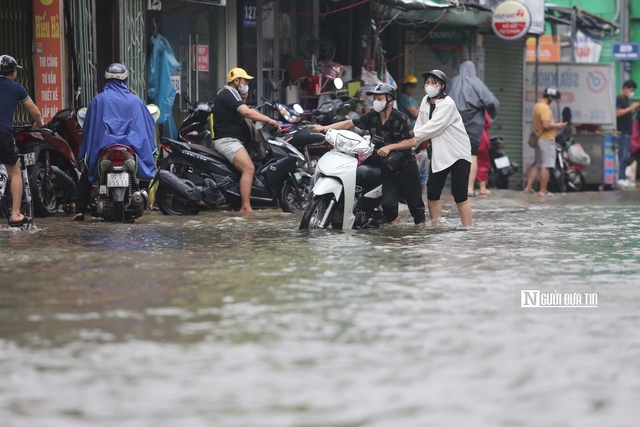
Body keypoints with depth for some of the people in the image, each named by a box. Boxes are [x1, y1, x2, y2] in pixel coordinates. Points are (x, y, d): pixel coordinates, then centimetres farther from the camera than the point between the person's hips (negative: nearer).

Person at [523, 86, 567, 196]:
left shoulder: (537, 106, 14)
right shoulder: (544, 108, -18)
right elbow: (546, 125, -26)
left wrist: (554, 126, 14)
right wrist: (557, 126, -10)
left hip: (539, 139, 10)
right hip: (547, 139, -10)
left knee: (537, 165, 15)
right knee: (545, 166, -6)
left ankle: (528, 187, 14)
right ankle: (543, 190, -5)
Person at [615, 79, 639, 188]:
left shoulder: (626, 100, 19)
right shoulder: (618, 99, -9)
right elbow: (618, 113, -22)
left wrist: (635, 109, 10)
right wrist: (631, 107, -18)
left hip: (628, 132, 9)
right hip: (622, 133, -9)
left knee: (627, 156, 8)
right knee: (622, 156, -11)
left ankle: (625, 178, 11)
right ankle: (621, 179, -11)